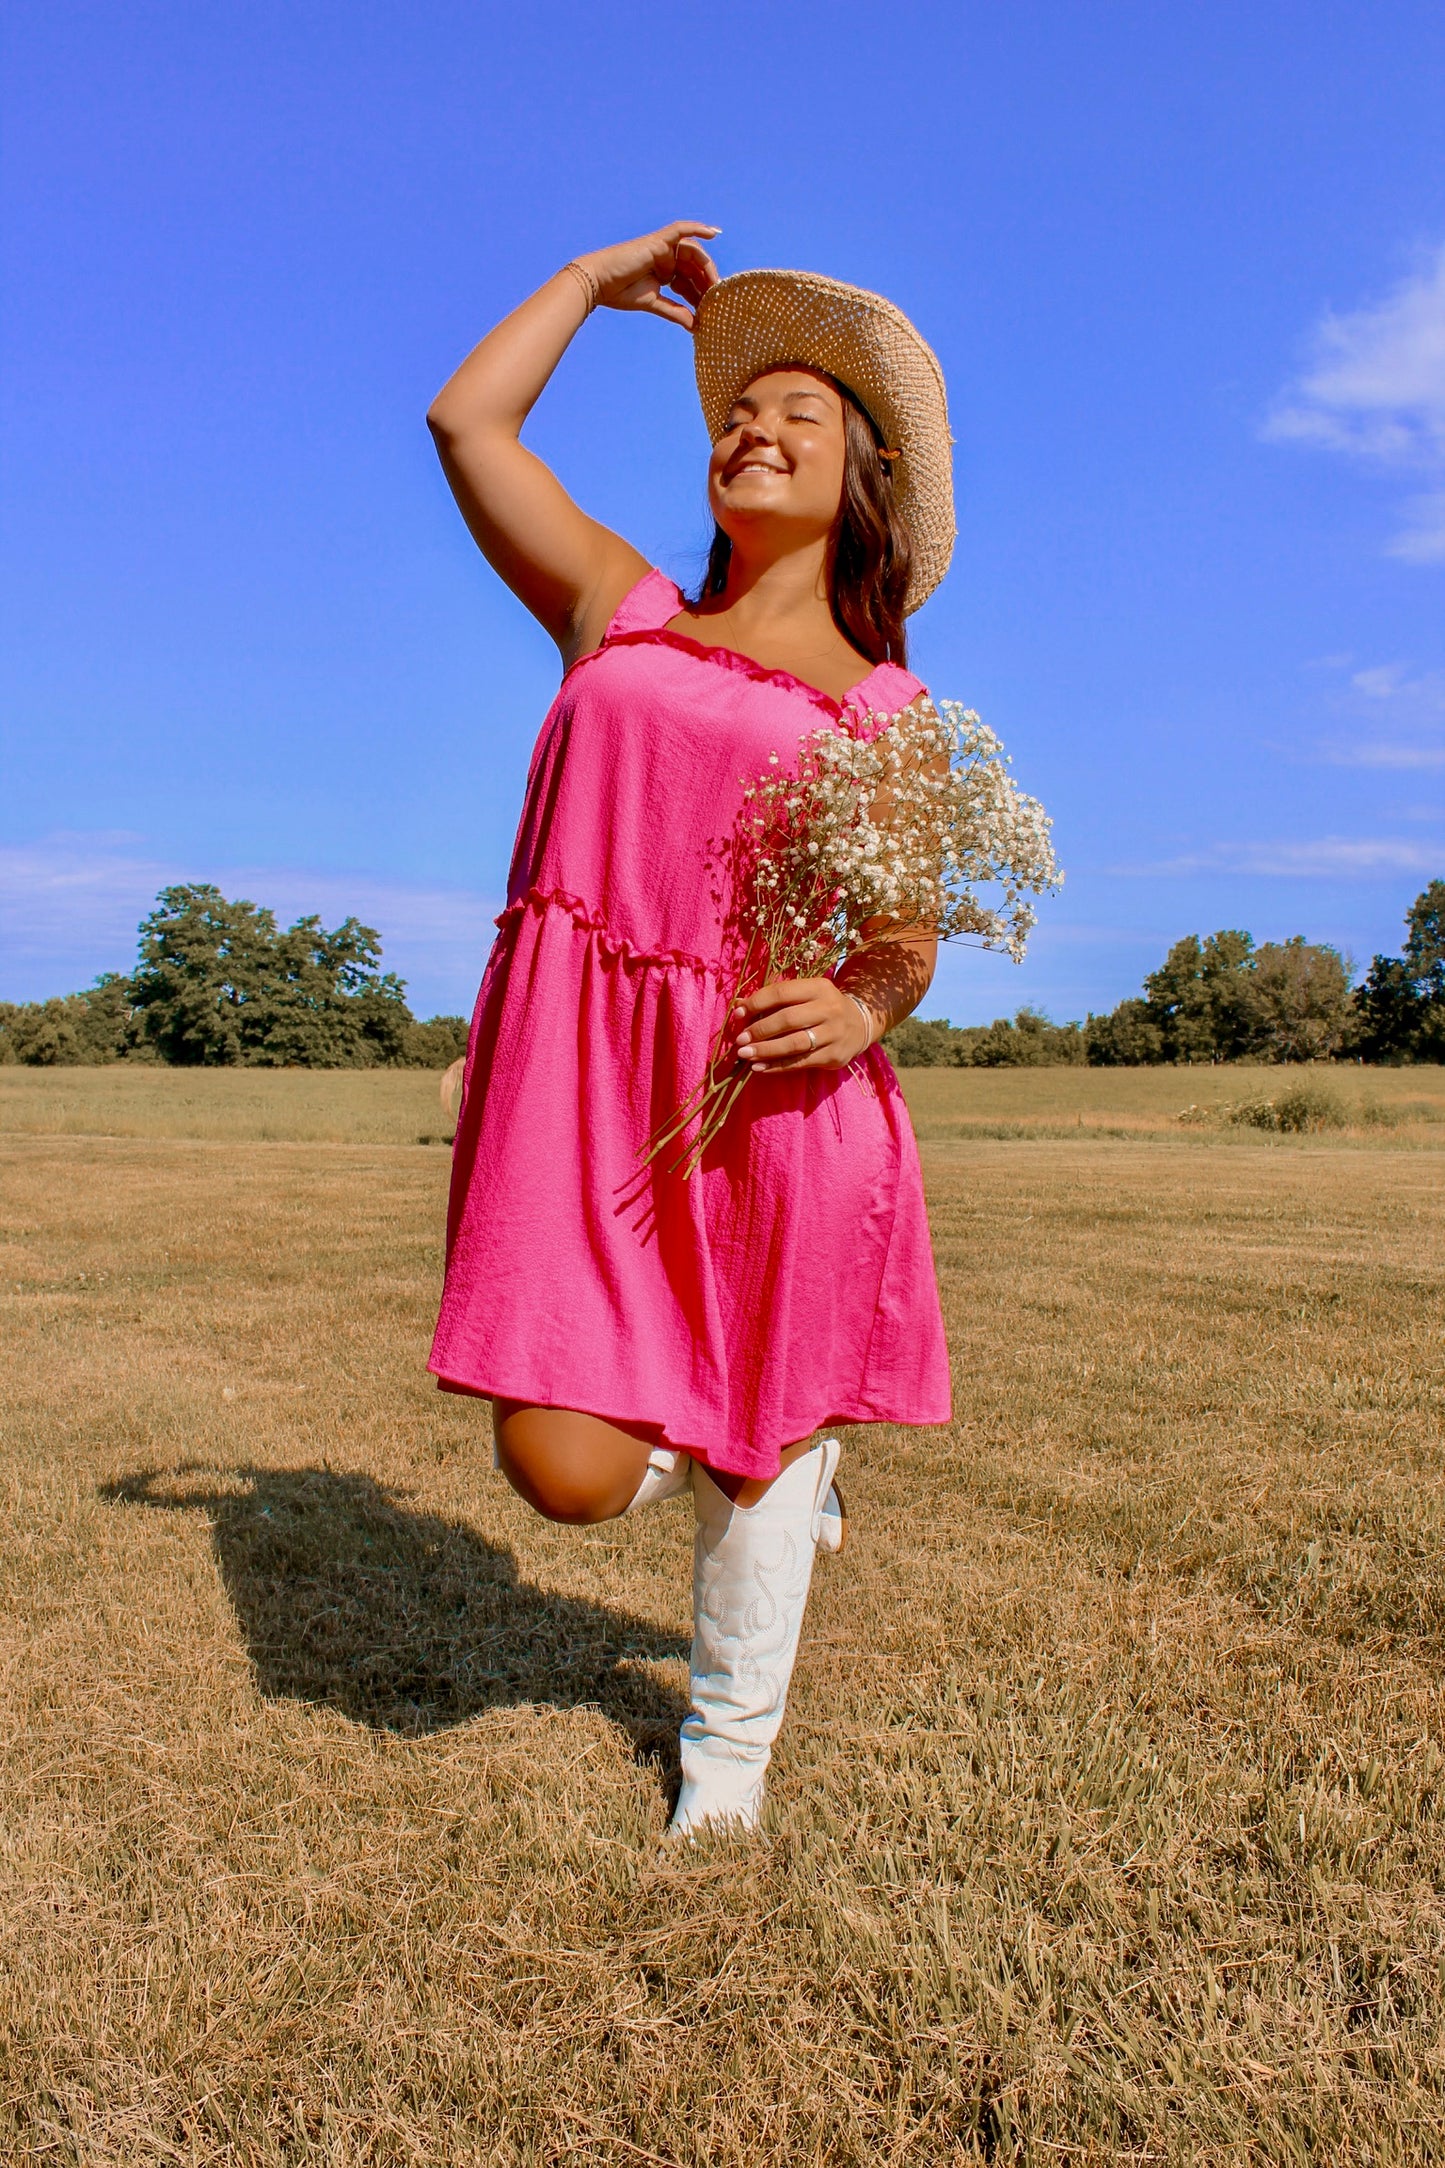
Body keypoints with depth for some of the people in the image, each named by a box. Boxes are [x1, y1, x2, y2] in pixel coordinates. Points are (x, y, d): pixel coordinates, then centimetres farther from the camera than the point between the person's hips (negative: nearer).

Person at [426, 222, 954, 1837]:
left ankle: (729, 1749, 35)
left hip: (767, 1084, 0)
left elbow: (908, 942, 7)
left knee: (754, 1444, 9)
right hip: (575, 1061, 1)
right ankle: (705, 1434, 33)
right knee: (568, 1473, -5)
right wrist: (597, 277, 25)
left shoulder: (886, 709, 12)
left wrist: (858, 1011, -15)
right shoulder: (620, 609, 17)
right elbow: (469, 420, 16)